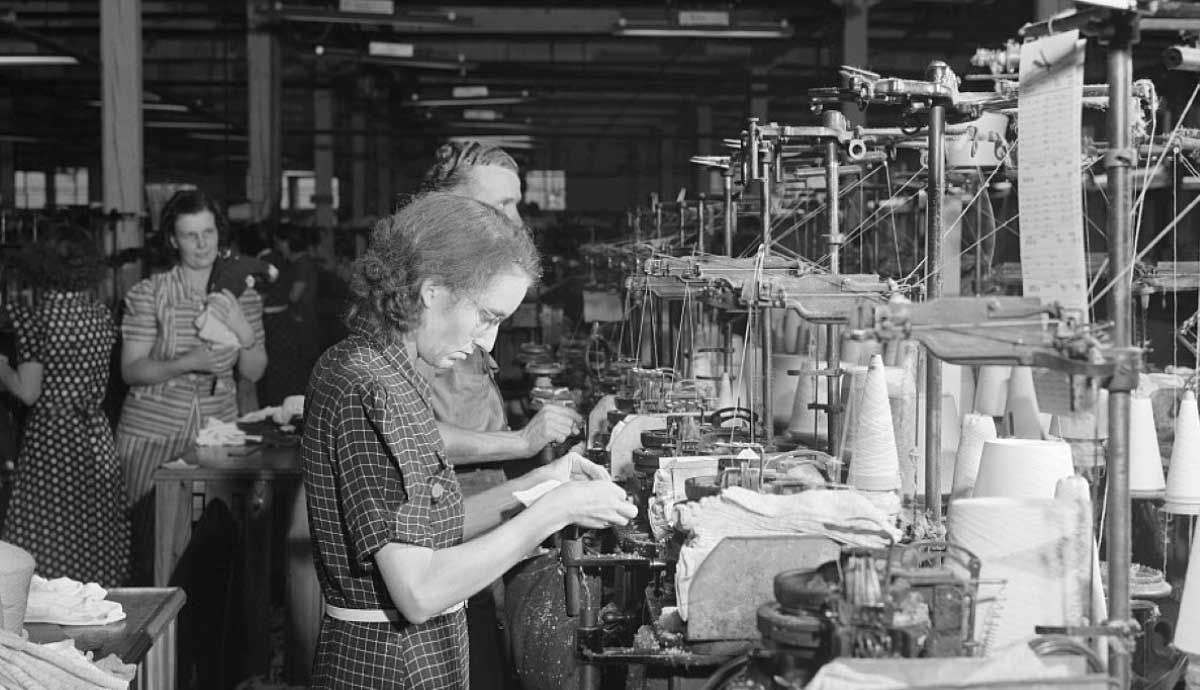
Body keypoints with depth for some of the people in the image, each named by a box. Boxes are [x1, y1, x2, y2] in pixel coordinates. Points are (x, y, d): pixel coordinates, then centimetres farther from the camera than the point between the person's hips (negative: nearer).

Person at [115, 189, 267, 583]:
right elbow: (130, 370, -6)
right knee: (154, 551, -3)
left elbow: (254, 373, 6)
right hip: (153, 431, -2)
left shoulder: (242, 295, 7)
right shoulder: (149, 294, -3)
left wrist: (243, 330, -13)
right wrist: (188, 362, -21)